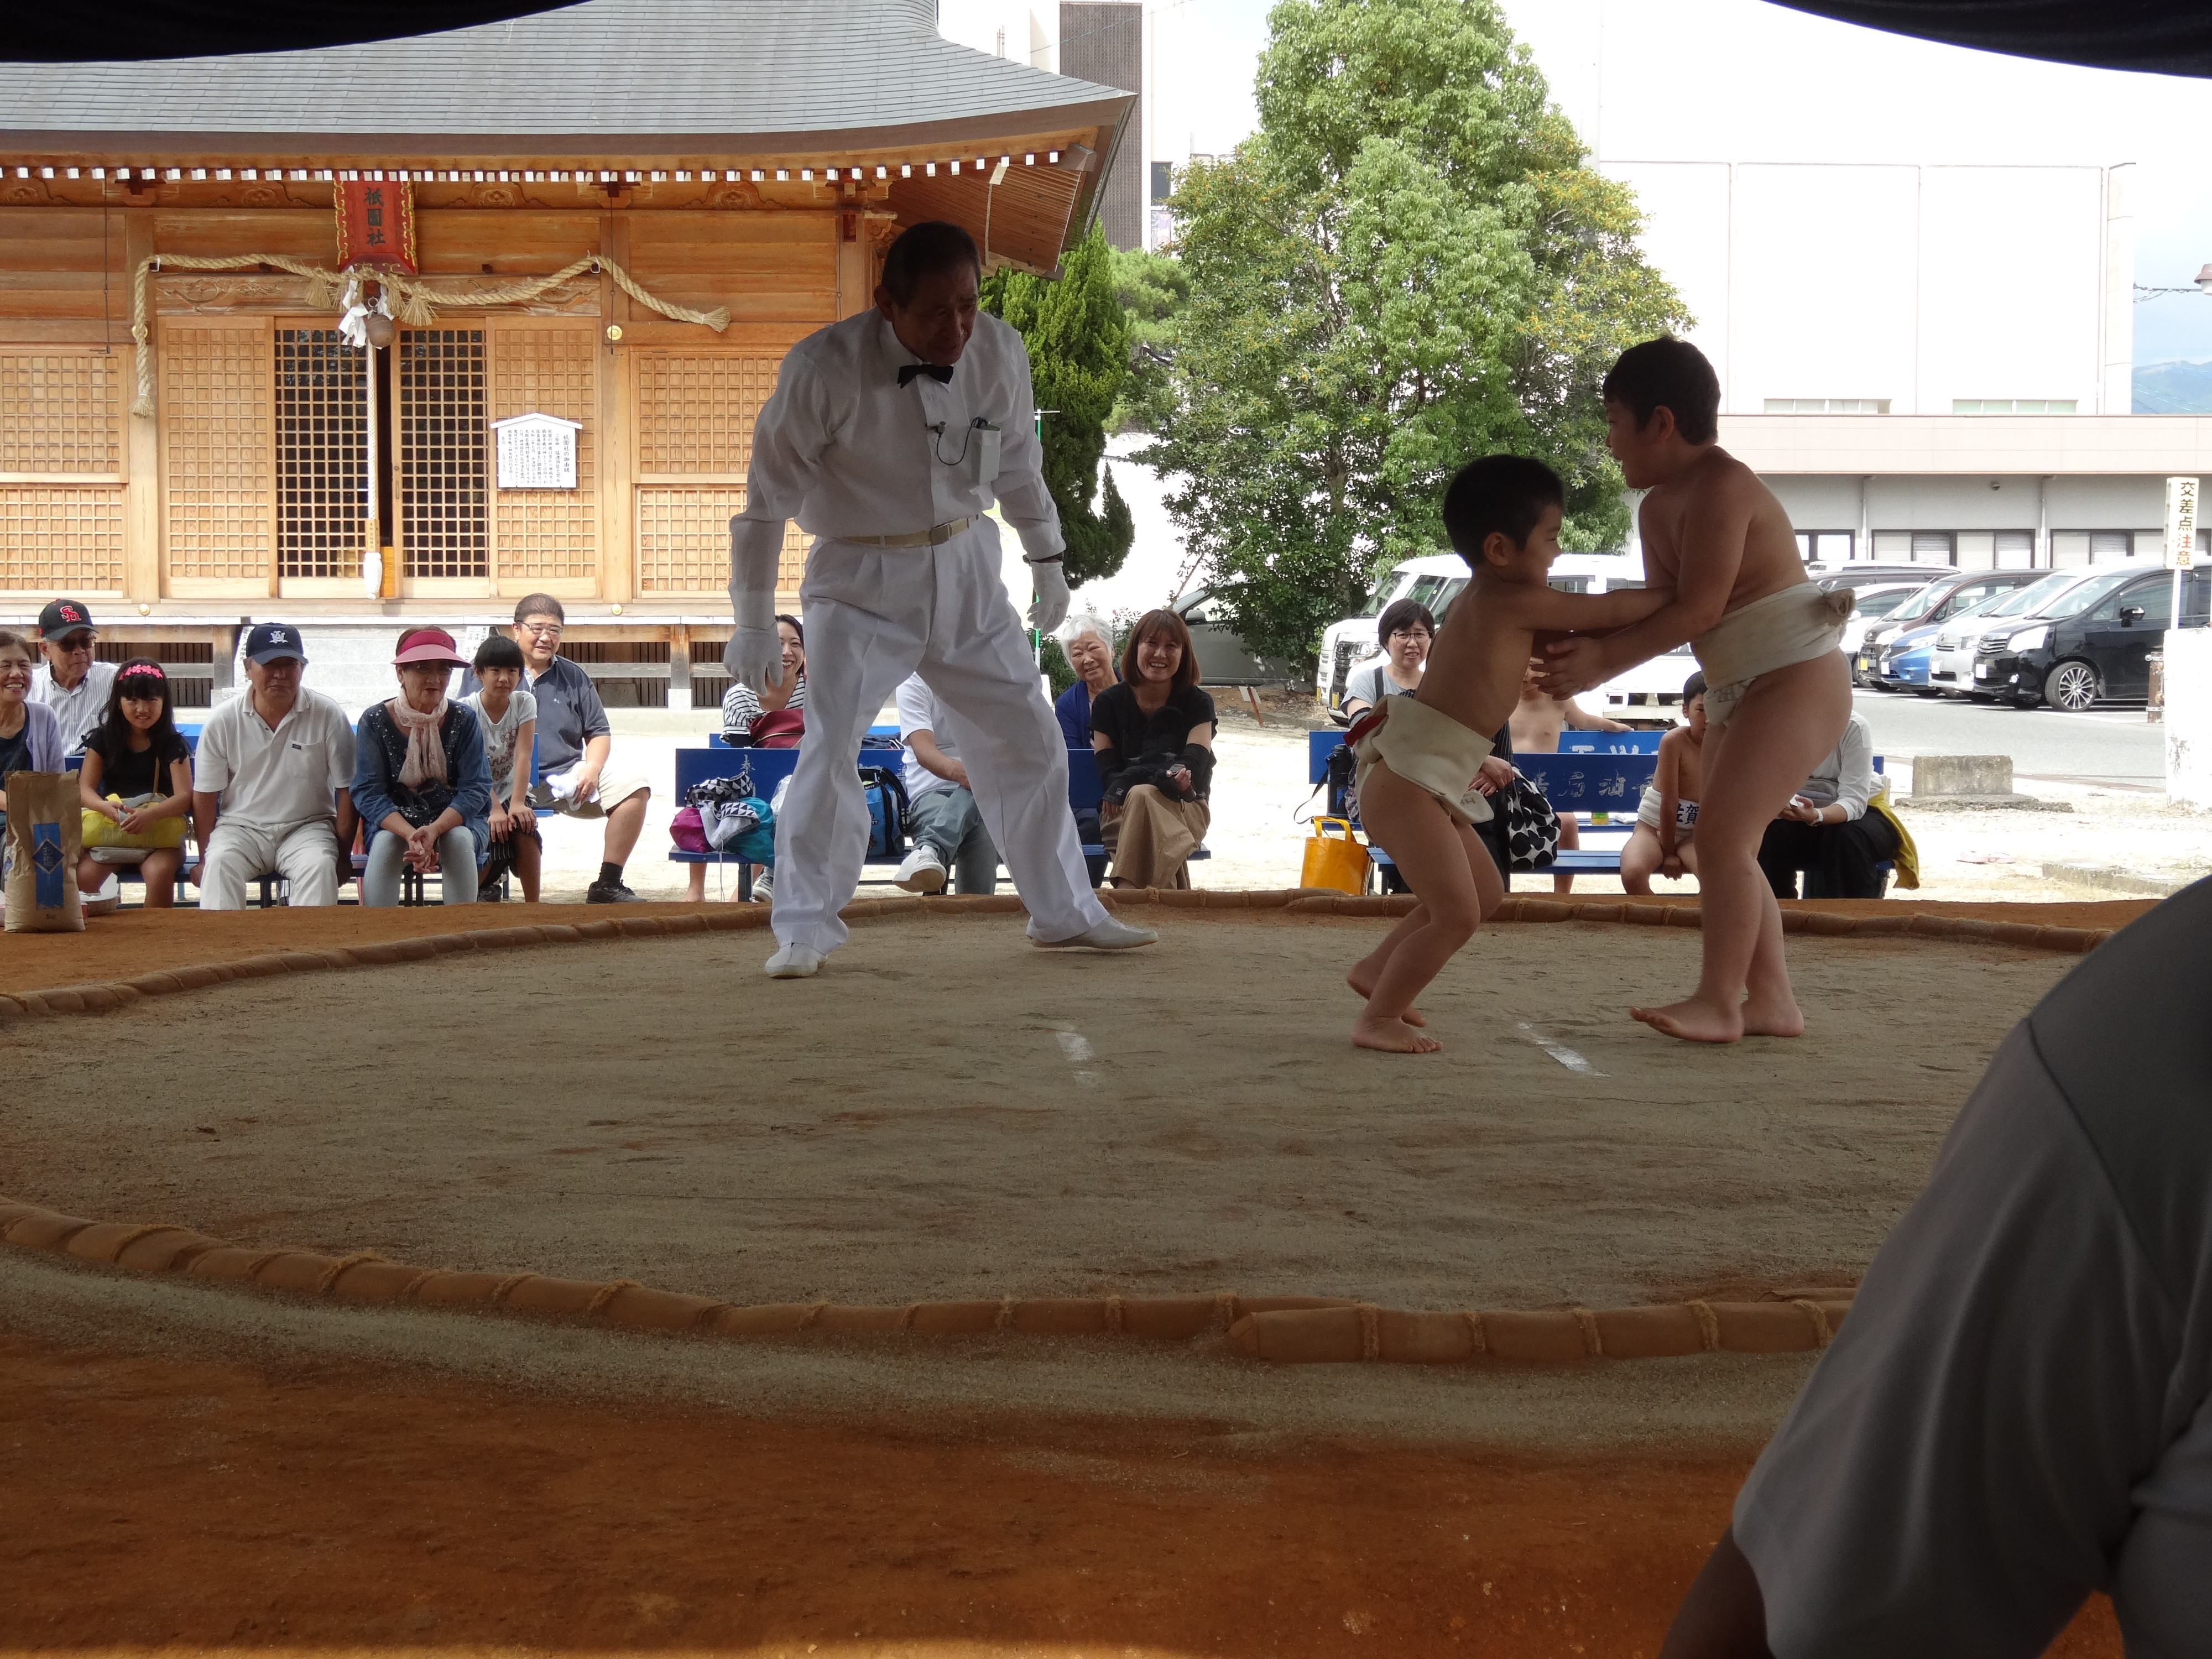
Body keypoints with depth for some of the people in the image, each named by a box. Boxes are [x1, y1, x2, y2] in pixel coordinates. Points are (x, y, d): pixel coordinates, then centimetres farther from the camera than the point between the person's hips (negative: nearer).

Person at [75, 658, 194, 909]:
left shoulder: (172, 743, 3)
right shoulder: (103, 739, 9)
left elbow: (185, 796, -8)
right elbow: (84, 789, 2)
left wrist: (150, 815, -29)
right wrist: (107, 808, -22)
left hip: (160, 830, -2)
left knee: (159, 872, -34)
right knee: (83, 877, -28)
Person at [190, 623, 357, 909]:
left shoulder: (328, 717, -4)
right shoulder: (223, 721, -1)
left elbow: (347, 792, 0)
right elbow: (205, 797, 5)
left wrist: (343, 856, -1)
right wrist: (204, 859, 0)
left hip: (307, 827, -1)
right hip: (241, 827, 1)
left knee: (320, 866, -32)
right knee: (220, 863, -31)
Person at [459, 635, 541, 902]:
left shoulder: (525, 702, -3)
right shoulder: (466, 709, -11)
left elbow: (523, 756, -13)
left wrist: (517, 803, -26)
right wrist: (495, 810, -31)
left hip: (511, 790, 2)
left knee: (523, 825, -30)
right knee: (495, 831, -30)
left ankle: (532, 903, -21)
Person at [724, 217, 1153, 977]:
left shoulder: (999, 352, -9)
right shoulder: (825, 369, -22)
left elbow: (1018, 463, 9)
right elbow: (769, 495, -13)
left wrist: (1048, 563, 18)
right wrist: (754, 622, -9)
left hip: (965, 571, 4)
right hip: (862, 581, -4)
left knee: (1029, 741, 10)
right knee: (830, 749, -16)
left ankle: (1066, 912, 27)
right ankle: (803, 930, 0)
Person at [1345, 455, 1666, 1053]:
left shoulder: (1484, 598, 16)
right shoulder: (1515, 601, -12)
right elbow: (1613, 610, -5)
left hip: (1426, 774, 10)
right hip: (1409, 774, -10)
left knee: (1484, 891, 21)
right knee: (1456, 913, -11)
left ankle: (1377, 969, 28)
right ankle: (1377, 1018, -2)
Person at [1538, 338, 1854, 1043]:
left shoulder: (1721, 488, -19)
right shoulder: (1658, 507, 10)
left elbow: (1697, 610, -23)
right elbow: (1661, 608, 6)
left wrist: (1603, 657, -21)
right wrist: (1590, 655, -9)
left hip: (1797, 682, -10)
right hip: (1737, 693, 10)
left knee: (1722, 836, -16)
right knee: (1725, 846, 10)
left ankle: (1718, 1001, -11)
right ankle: (1772, 1000, 14)